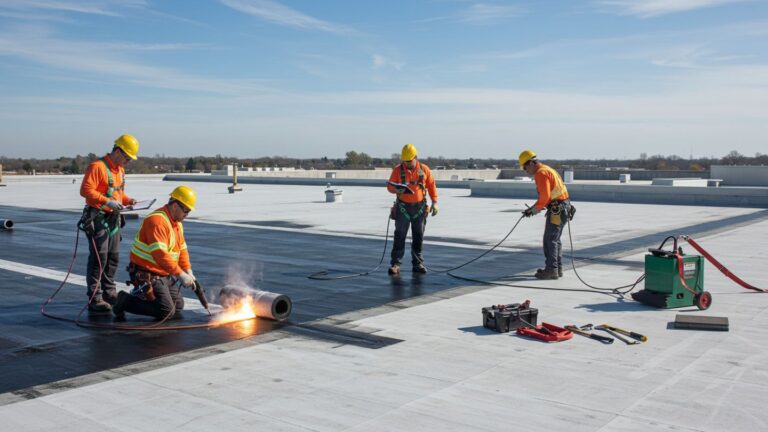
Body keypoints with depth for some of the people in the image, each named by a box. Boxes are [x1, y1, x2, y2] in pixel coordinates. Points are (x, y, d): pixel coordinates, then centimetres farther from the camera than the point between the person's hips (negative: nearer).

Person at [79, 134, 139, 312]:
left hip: (113, 218, 9)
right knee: (98, 259, -7)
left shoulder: (120, 169, 15)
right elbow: (85, 190, -21)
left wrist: (128, 200, 6)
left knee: (113, 258, 14)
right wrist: (107, 202, -27)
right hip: (98, 218, -9)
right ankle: (95, 299, -2)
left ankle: (109, 293, 26)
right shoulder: (97, 166, -14)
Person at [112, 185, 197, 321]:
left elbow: (182, 249, 15)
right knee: (167, 312, -12)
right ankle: (126, 301, -1)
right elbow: (160, 254, -31)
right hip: (146, 274, -10)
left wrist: (188, 272, 2)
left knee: (178, 306, 13)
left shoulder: (177, 223, 10)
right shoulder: (157, 221, -23)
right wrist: (181, 274, -29)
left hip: (165, 274, 10)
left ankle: (140, 295, 18)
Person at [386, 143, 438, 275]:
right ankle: (395, 264, 0)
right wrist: (396, 189, -23)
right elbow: (389, 186, -1)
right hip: (403, 207, -1)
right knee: (399, 236, -4)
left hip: (420, 207, 1)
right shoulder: (398, 170, -3)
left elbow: (431, 185, 6)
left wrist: (434, 202, 2)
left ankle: (418, 264, 17)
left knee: (418, 237, 8)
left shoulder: (424, 169, 0)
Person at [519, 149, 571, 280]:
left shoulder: (541, 173, -13)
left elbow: (545, 196, -22)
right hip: (562, 208, 10)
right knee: (555, 240, 15)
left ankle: (551, 270, -5)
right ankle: (557, 268, 20)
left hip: (557, 210, -10)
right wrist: (533, 208, 16)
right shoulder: (546, 170, 20)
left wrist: (536, 209, -7)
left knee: (550, 240, -6)